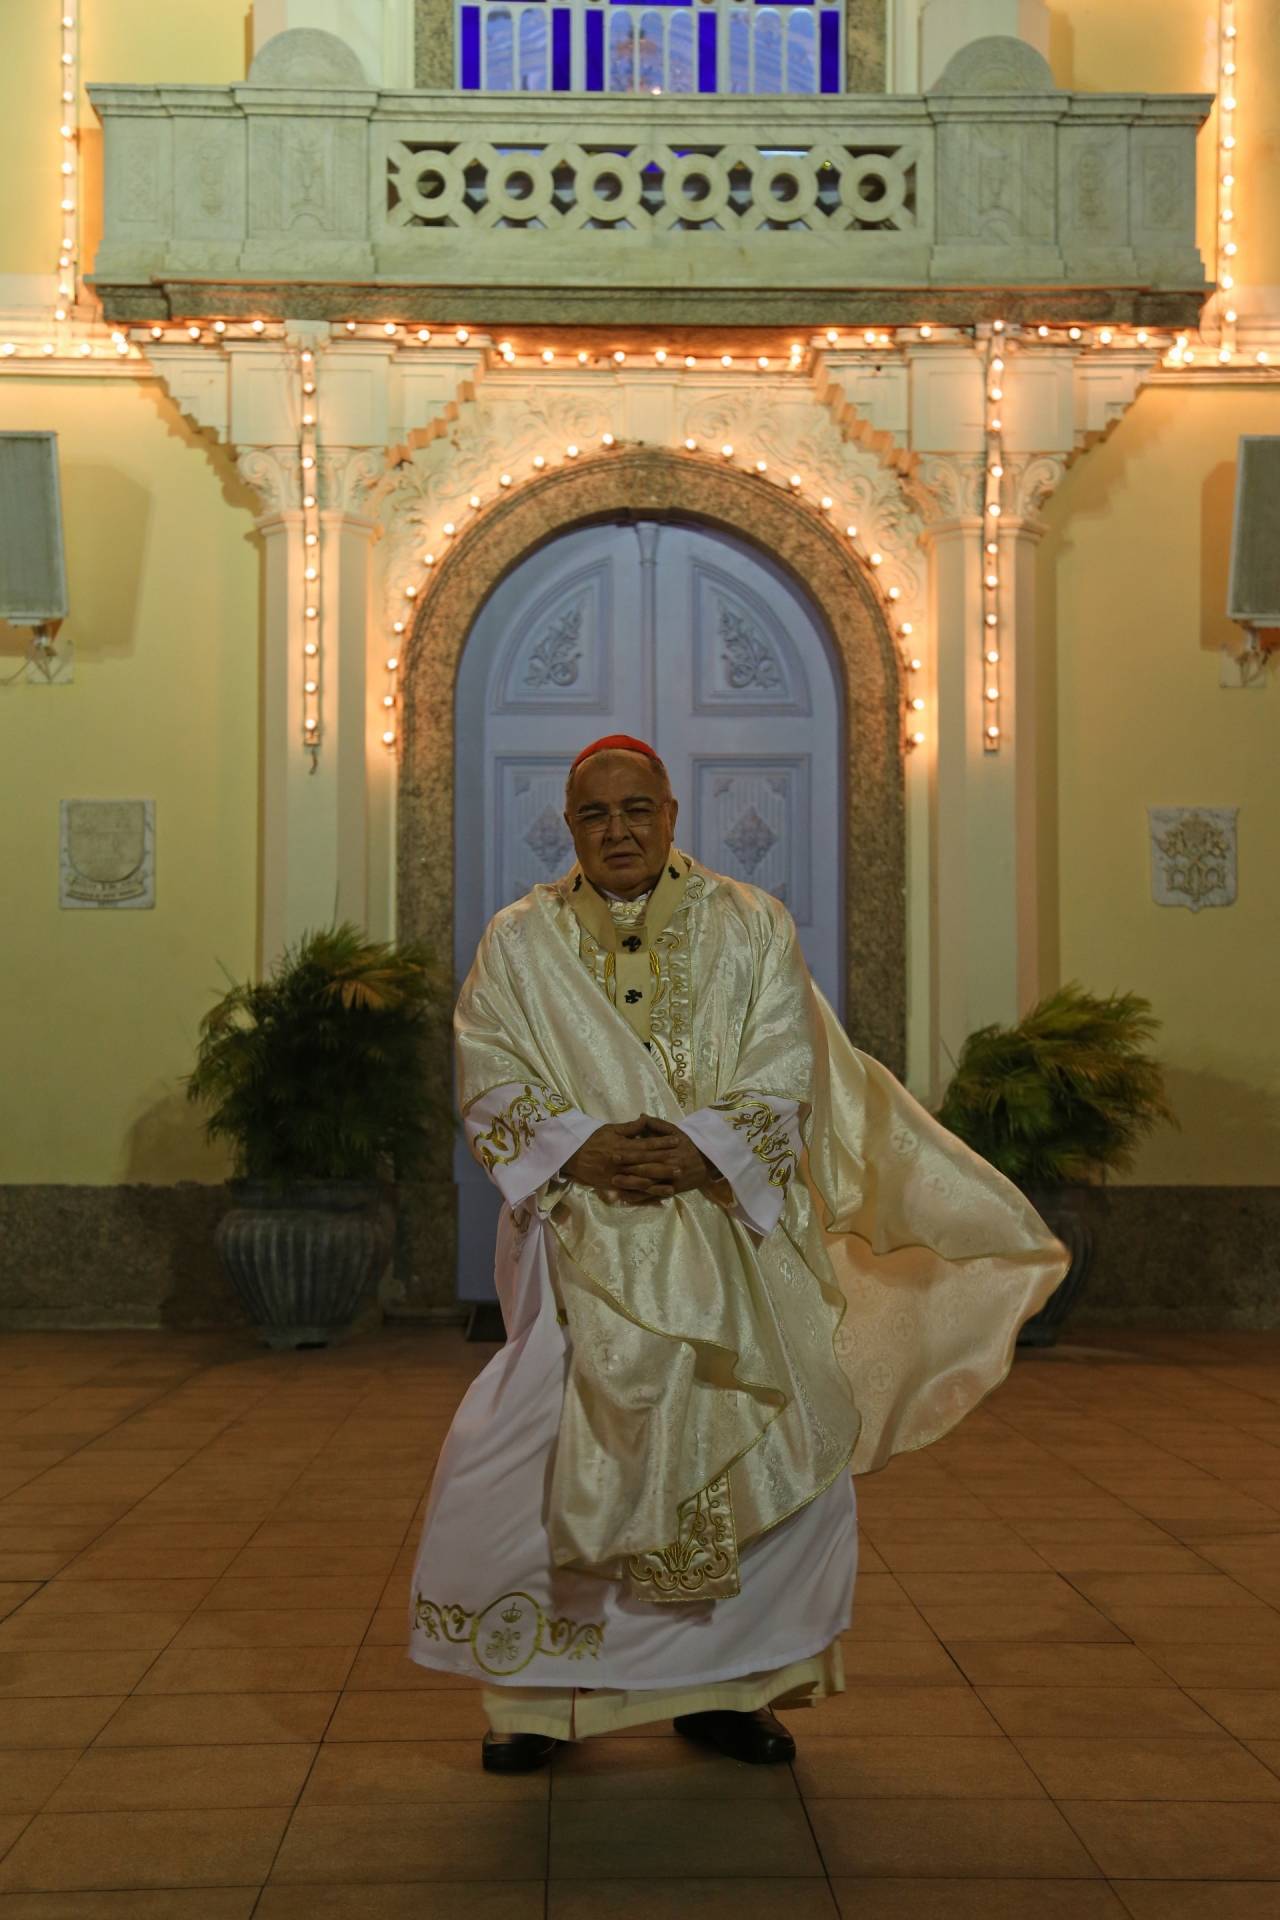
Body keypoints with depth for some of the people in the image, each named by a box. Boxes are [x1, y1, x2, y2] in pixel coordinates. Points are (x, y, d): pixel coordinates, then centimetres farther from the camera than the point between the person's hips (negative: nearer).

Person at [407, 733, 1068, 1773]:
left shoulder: (753, 927, 4)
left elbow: (784, 1080, -4)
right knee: (510, 1460, -8)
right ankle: (532, 1693, 13)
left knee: (798, 1455, -1)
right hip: (583, 1252, 0)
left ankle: (729, 1685, 19)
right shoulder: (520, 941, 4)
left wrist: (696, 1146, -20)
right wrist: (585, 1146, -19)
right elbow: (491, 1087, -3)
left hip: (730, 1246, 1)